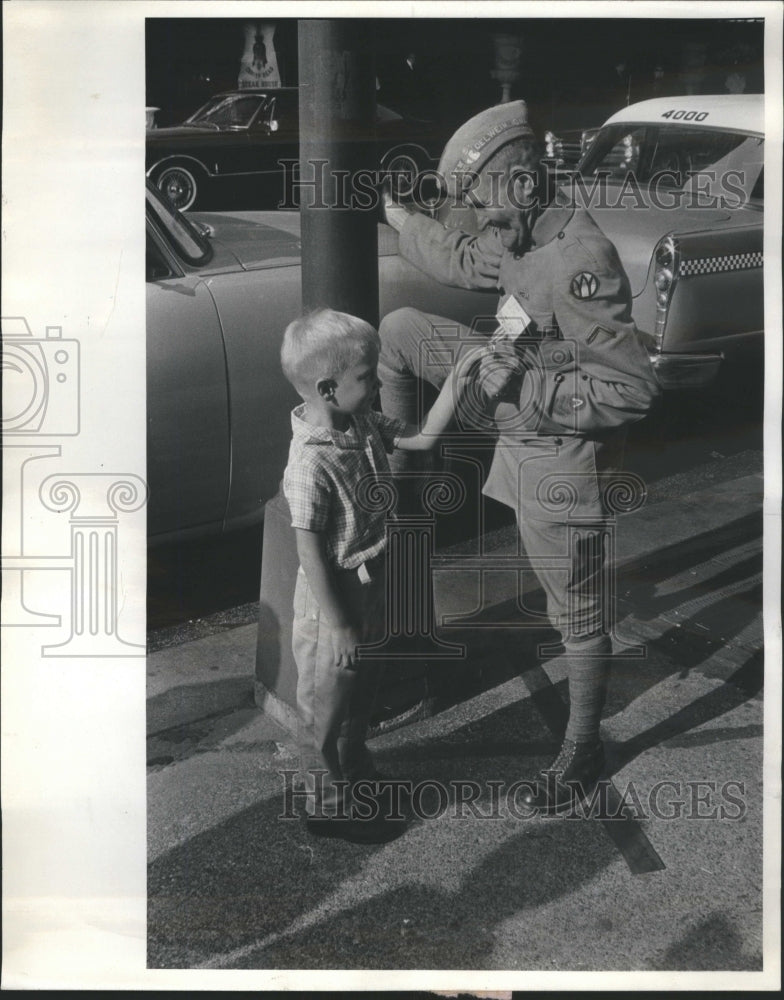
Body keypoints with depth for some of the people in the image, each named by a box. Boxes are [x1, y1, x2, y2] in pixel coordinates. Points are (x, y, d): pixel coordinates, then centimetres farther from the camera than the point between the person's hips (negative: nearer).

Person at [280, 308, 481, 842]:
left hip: (369, 593, 9)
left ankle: (357, 772, 47)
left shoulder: (364, 425, -3)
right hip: (334, 604, -9)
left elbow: (424, 436, 8)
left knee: (360, 693, 26)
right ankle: (330, 804, 28)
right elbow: (310, 552, -26)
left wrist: (455, 383, -5)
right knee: (328, 707, 10)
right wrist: (337, 626, -22)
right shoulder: (312, 462, -29)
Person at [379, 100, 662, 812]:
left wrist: (525, 388, -29)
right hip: (520, 398, 9)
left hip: (559, 453, -9)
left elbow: (635, 389, -32)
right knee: (400, 329, 12)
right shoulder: (522, 235, -2)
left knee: (577, 612, 6)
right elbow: (463, 260, 22)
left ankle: (582, 751, 25)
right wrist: (395, 215, 27)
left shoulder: (579, 265, -31)